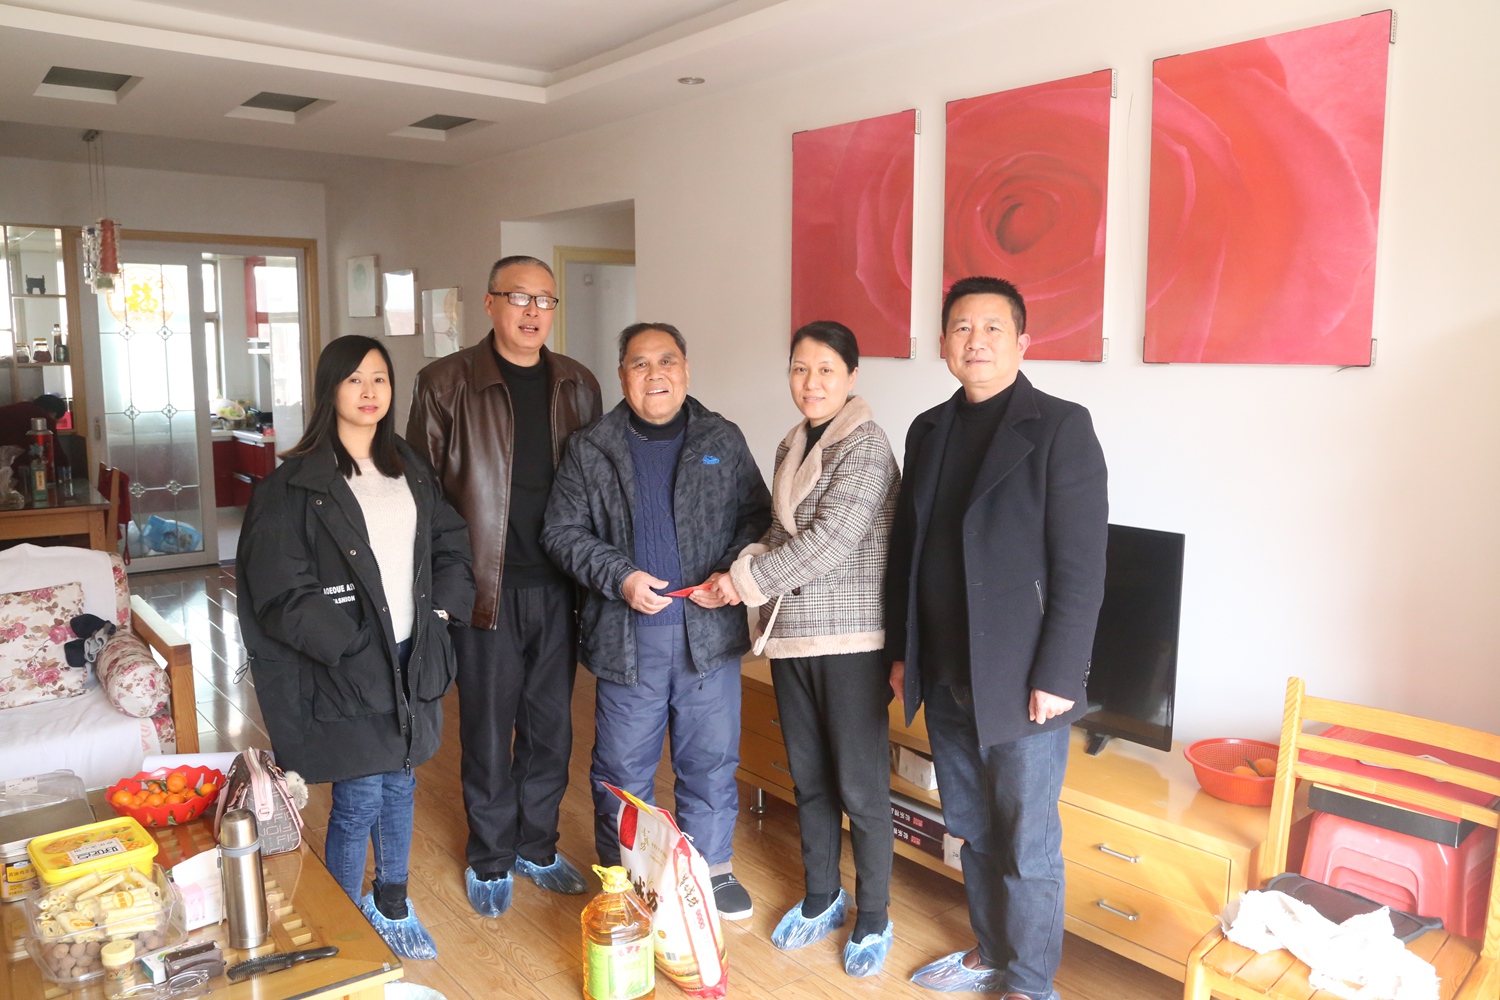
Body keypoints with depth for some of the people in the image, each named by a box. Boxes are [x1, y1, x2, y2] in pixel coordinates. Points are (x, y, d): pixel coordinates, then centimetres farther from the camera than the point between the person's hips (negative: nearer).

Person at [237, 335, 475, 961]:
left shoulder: (410, 470, 9)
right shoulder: (295, 486, -11)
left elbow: (451, 545, 16)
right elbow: (282, 595, -14)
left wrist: (442, 611, 3)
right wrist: (354, 648, -17)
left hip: (411, 658, 6)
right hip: (345, 672, -6)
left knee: (399, 785, 17)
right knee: (359, 799, 2)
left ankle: (393, 908, 36)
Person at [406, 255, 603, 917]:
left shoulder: (578, 386, 8)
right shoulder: (447, 383, -4)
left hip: (558, 588, 4)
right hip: (485, 588, -3)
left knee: (551, 725, 14)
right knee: (488, 731, 8)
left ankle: (537, 846, 33)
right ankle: (489, 859, 28)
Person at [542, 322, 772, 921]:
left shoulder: (724, 441, 6)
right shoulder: (589, 450, 3)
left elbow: (757, 517, 9)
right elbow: (563, 531, 1)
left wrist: (733, 571, -9)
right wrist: (618, 577, -13)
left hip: (710, 631, 1)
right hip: (626, 636, -1)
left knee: (711, 760, 12)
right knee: (622, 767, 11)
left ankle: (711, 868, 31)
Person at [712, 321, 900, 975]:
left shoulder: (865, 446, -13)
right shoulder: (792, 446, 10)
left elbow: (830, 542, -21)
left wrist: (747, 579, -14)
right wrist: (749, 566, -4)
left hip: (850, 638, -7)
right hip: (791, 635, 7)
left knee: (860, 787, 4)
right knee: (808, 778, 18)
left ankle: (873, 917, 23)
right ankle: (821, 898, 36)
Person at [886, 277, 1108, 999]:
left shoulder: (1060, 427, -9)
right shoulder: (928, 431, 10)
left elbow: (1082, 567, -13)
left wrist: (1056, 678, -16)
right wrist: (901, 651, 11)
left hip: (1021, 684, -6)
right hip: (944, 677, 6)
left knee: (1027, 845, 6)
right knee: (973, 830, 19)